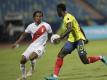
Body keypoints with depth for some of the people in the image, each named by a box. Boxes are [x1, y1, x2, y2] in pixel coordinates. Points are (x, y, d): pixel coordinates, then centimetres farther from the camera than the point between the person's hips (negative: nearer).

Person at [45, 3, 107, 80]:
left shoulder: (68, 17, -13)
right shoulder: (66, 17, 17)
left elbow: (70, 29, -30)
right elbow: (79, 28, 23)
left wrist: (61, 38, -37)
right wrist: (85, 38, 29)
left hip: (79, 39, -10)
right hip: (71, 40, 10)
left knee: (85, 61, -13)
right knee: (60, 55, -5)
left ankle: (100, 58, 11)